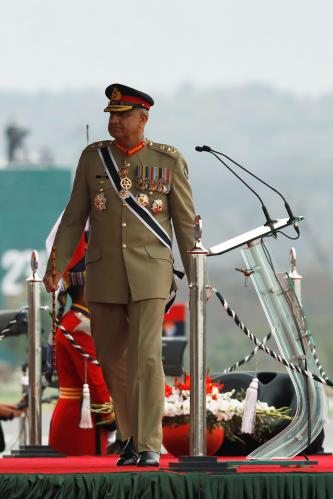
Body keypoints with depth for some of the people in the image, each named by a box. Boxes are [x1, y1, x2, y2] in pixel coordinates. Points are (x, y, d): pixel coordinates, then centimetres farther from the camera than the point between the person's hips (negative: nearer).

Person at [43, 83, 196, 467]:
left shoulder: (168, 161, -2)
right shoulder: (93, 157, 4)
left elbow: (186, 222, 2)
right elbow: (74, 217, 7)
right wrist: (57, 266, -1)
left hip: (149, 274, -3)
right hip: (104, 276, 3)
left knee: (146, 356, -15)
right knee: (112, 359, 9)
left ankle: (150, 446, -11)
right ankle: (133, 435, 28)